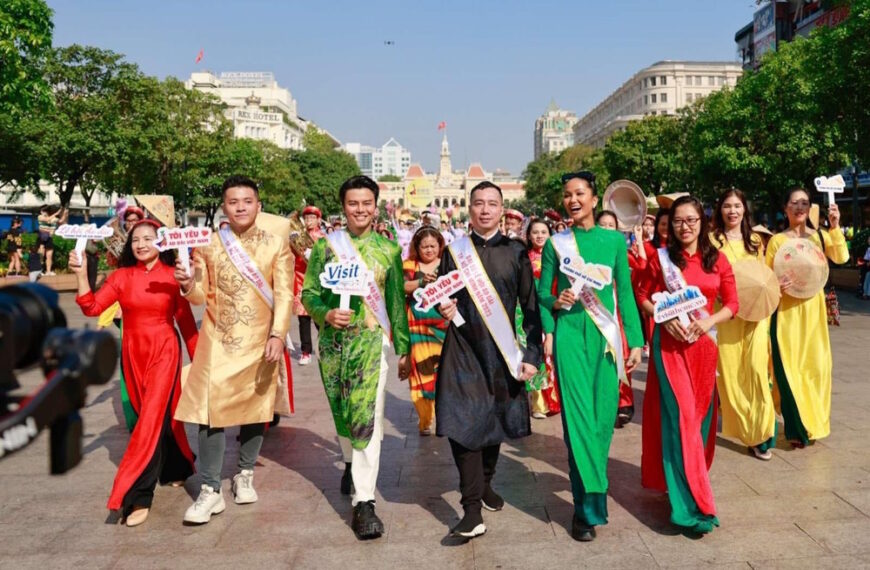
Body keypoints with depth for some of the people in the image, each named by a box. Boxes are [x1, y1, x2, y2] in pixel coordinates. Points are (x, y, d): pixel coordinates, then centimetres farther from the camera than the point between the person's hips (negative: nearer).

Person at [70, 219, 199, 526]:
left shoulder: (173, 277, -5)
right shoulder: (121, 276, 3)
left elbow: (186, 321, -1)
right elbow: (92, 308, -6)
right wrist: (81, 273, -16)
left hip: (164, 351, -4)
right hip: (133, 353, 4)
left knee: (153, 416, -8)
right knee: (160, 413, 15)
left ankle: (139, 497, -4)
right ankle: (177, 467, 38)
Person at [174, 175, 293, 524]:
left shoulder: (276, 246, 1)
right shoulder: (208, 244, 4)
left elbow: (284, 295, -4)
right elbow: (202, 295, 2)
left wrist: (278, 335, -15)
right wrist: (187, 286, -20)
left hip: (260, 341, 0)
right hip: (218, 339, 0)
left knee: (255, 407, 11)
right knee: (210, 408, -5)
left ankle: (245, 475, 31)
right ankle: (210, 491, 4)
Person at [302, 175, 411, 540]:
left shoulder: (389, 250, 5)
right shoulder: (324, 246, 4)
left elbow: (397, 302, 6)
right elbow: (308, 293, 4)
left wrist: (404, 349, 6)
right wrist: (326, 313, -17)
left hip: (372, 341, -1)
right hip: (333, 342, 2)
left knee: (368, 418, -10)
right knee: (342, 412, 16)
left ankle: (364, 502, -5)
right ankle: (351, 463, 45)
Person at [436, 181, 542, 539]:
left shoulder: (515, 252, 1)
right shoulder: (455, 251, 4)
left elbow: (531, 306, 1)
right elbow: (441, 298, 12)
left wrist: (533, 354, -5)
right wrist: (444, 309, -11)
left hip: (502, 350, 1)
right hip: (463, 349, 0)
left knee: (495, 419, 14)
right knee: (463, 422, -8)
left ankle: (485, 483, 39)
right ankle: (473, 509, -1)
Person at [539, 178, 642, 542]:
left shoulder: (614, 240, 7)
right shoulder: (555, 244, 4)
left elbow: (625, 293, 8)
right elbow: (541, 293, 7)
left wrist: (635, 341, 5)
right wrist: (556, 302, -15)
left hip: (606, 336, 2)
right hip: (570, 336, -2)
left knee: (603, 416, 5)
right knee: (578, 416, -5)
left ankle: (590, 496, 25)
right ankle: (589, 508, 5)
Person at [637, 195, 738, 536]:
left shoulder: (717, 260, 4)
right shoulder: (661, 258, -1)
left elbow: (732, 304, 3)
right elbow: (643, 297, 2)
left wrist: (708, 322, -14)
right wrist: (666, 318, -15)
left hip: (703, 342, 3)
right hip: (669, 342, -3)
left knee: (699, 413, 12)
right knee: (680, 415, -8)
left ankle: (681, 479, 34)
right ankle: (691, 504, -6)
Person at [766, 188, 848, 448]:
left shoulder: (820, 236, 7)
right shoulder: (777, 240, 0)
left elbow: (841, 257, -8)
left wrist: (835, 227, -16)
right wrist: (777, 285, -19)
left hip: (813, 309, 3)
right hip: (787, 311, -3)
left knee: (817, 364, 5)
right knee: (789, 367, -2)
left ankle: (814, 422, 24)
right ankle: (797, 428, 9)